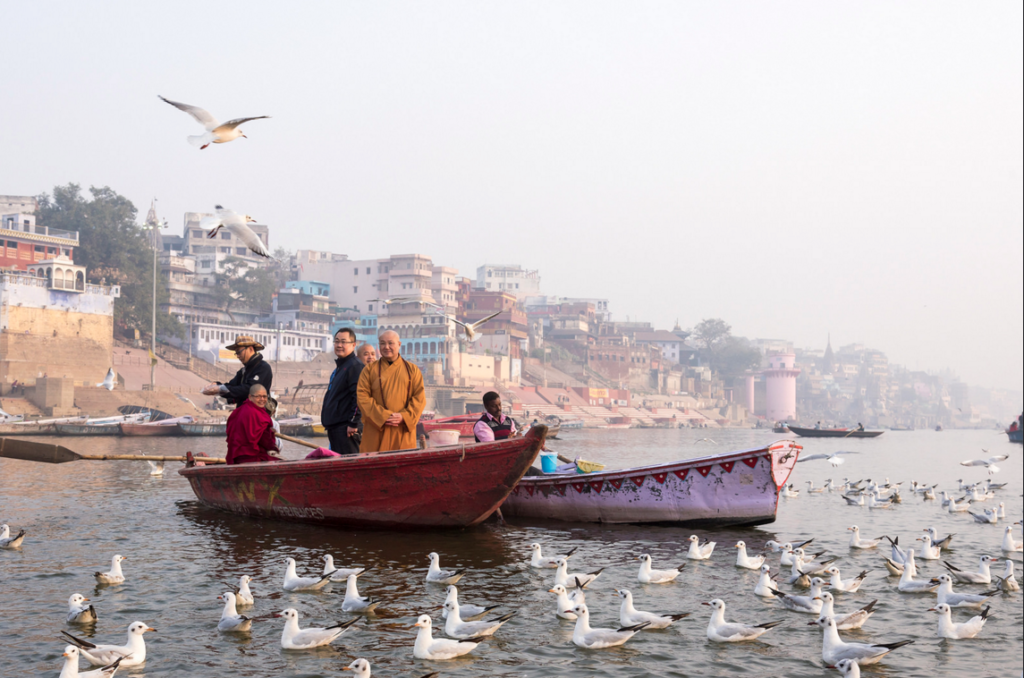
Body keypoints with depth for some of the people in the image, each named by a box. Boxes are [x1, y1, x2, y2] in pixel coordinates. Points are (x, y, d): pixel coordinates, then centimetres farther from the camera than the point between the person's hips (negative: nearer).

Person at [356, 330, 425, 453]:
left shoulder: (412, 370, 11)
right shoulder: (369, 369, 10)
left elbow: (420, 397, 4)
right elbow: (362, 396, 0)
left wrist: (404, 416, -12)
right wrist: (382, 416, -13)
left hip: (403, 430, 1)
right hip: (376, 430, -1)